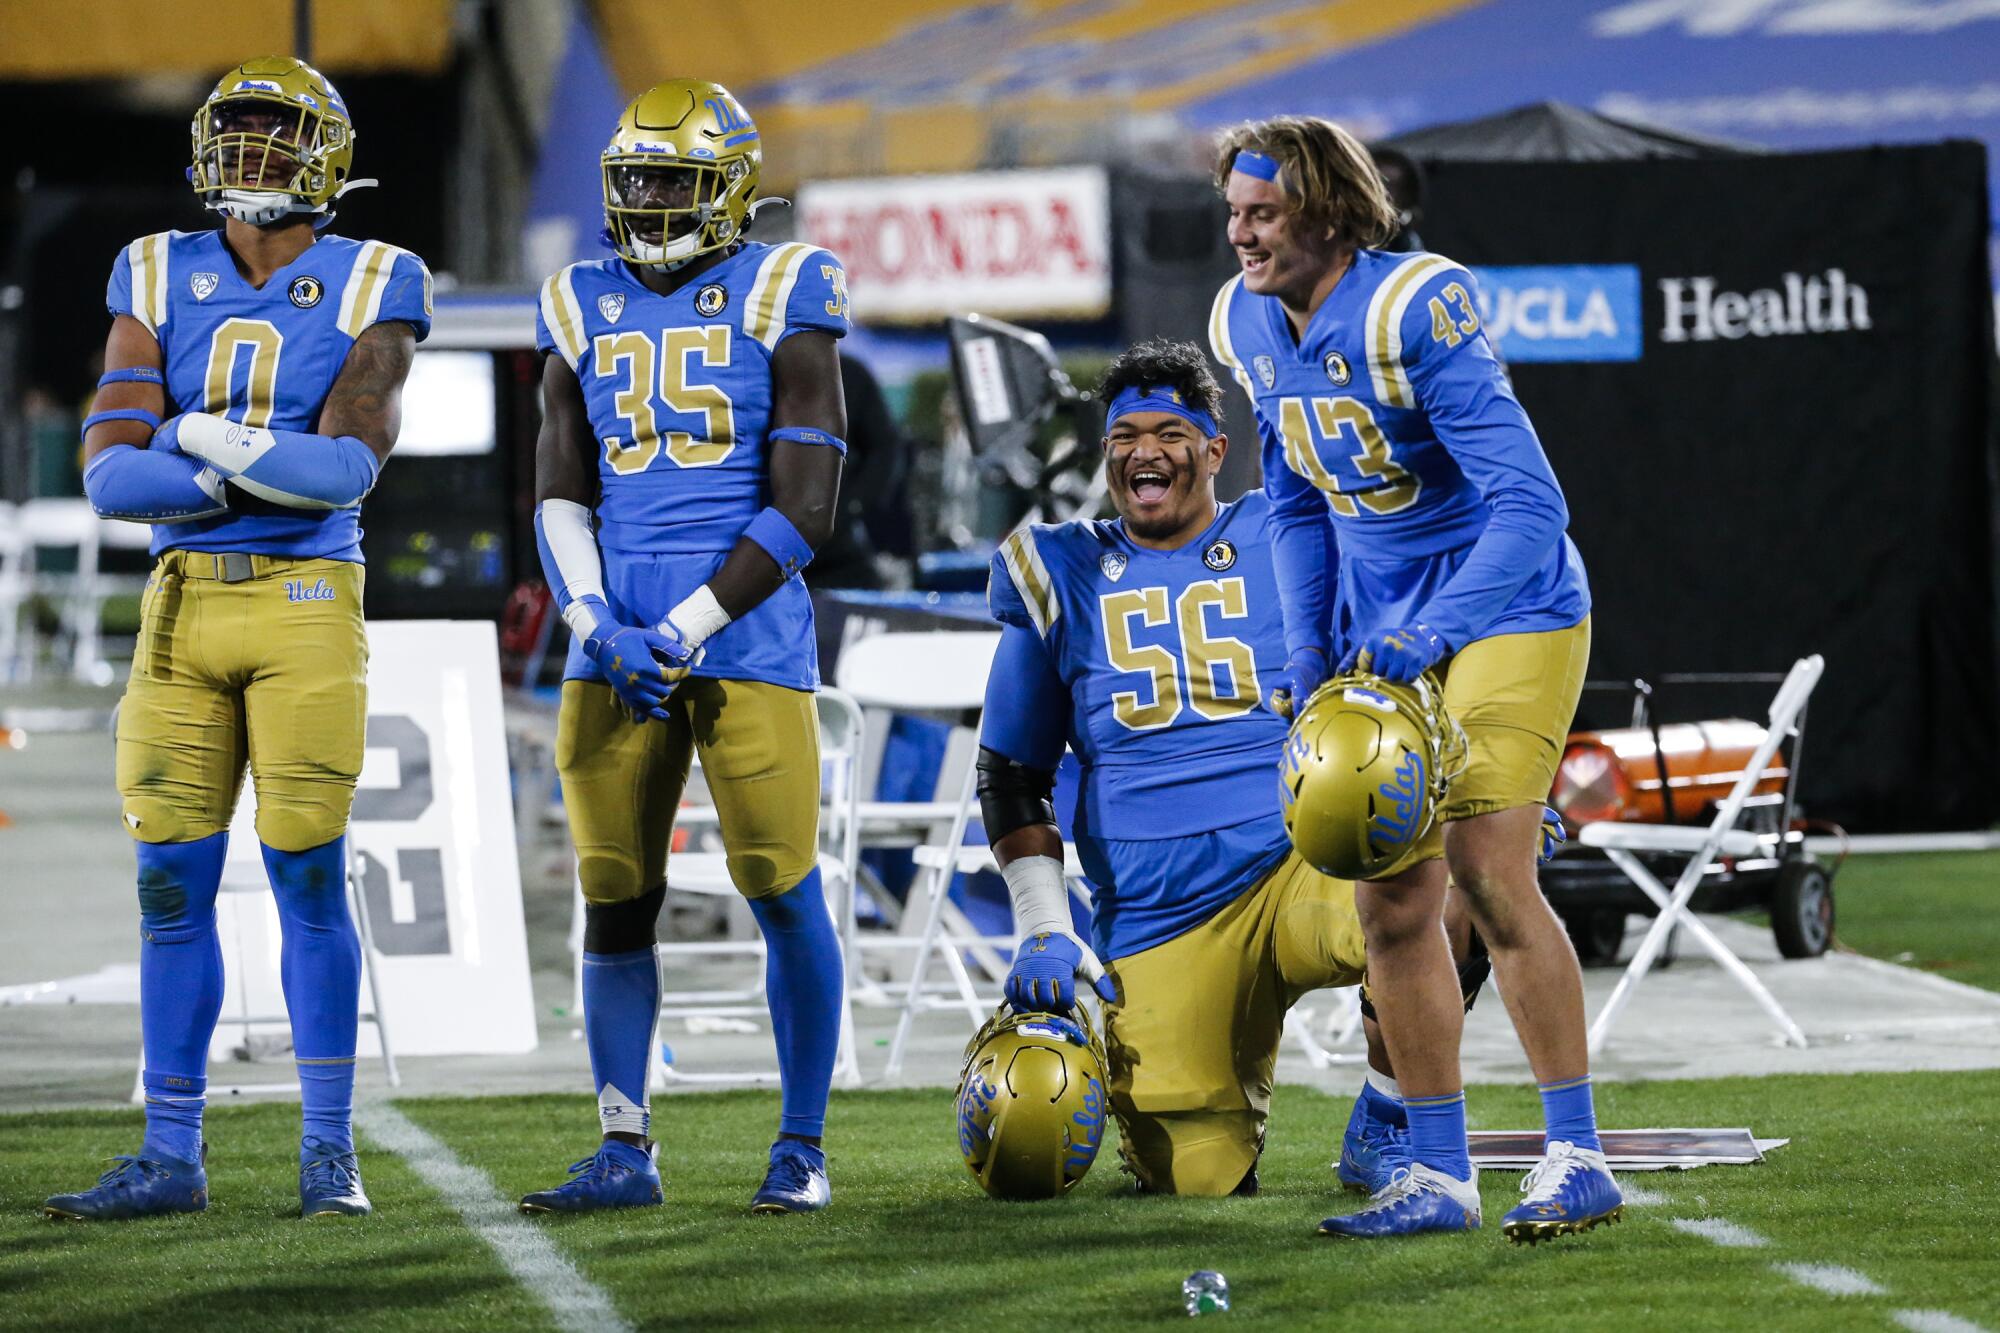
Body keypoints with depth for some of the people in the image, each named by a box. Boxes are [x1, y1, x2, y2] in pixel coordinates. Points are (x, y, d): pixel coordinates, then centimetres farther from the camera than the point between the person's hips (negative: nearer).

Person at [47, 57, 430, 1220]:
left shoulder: (368, 289, -1)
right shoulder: (159, 280, 7)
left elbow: (350, 465, -13)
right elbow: (110, 472, -2)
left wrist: (198, 437, -11)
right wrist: (263, 471, -11)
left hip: (308, 600, -3)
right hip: (184, 601, 3)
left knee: (310, 874, -4)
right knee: (174, 883, 4)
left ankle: (331, 1153, 4)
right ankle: (172, 1157, 10)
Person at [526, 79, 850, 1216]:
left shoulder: (779, 299, -1)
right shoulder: (586, 311, 13)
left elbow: (803, 506, -6)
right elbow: (560, 496, 13)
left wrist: (681, 631, -11)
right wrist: (596, 624, -5)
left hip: (747, 642, -4)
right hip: (616, 650, 4)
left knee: (786, 894, -4)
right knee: (616, 899, 4)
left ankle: (803, 1148, 6)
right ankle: (626, 1150, 11)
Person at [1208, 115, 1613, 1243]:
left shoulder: (1414, 312, -25)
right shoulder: (1249, 325, 0)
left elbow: (1529, 505, -28)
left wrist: (1429, 635, -34)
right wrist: (1312, 655, 5)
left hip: (1506, 612, -7)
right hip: (1387, 635, 8)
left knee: (1489, 875, -16)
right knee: (1391, 900, 3)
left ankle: (1581, 1160, -8)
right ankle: (1441, 1175, 10)